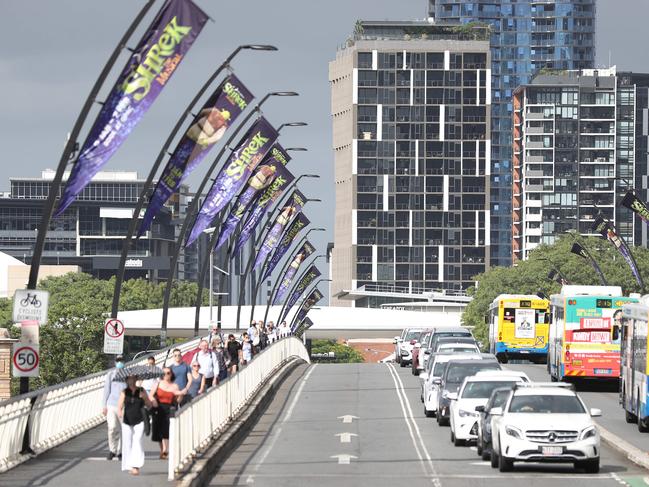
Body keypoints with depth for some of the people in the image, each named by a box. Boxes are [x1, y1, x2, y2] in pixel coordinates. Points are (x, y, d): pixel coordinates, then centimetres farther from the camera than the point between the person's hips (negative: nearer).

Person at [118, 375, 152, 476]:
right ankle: (129, 466, 13)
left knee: (137, 442, -14)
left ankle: (136, 466, -21)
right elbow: (120, 406, -2)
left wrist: (144, 398, -13)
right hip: (127, 421, 2)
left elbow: (149, 405, 7)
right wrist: (119, 412, -24)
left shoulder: (141, 391, 3)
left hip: (139, 422, -1)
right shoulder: (124, 392, 3)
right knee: (127, 443, 2)